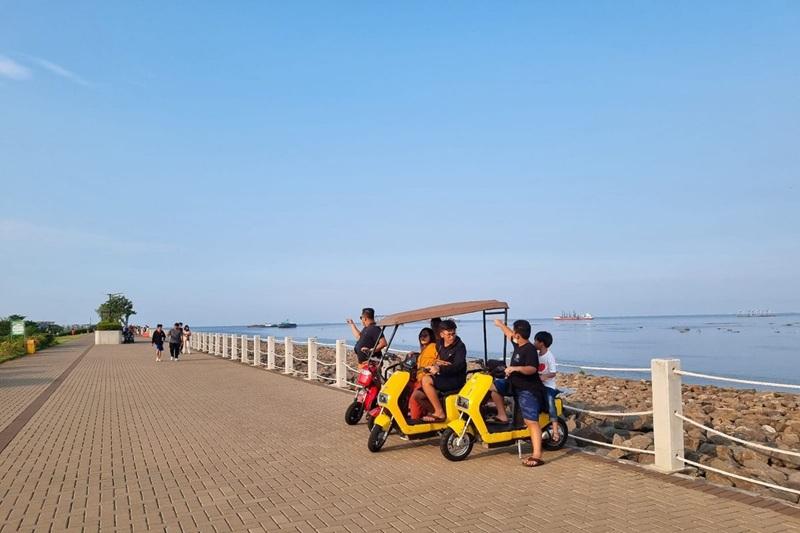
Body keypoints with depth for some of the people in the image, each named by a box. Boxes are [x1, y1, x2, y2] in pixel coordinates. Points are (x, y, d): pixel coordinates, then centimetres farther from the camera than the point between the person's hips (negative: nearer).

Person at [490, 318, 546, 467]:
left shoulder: (530, 350, -20)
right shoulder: (518, 344, 8)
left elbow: (532, 369, -33)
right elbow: (509, 335, 28)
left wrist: (517, 368, -46)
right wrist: (500, 324, 41)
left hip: (528, 390, -10)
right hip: (515, 385, 10)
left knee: (531, 421, -12)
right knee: (492, 385, 9)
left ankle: (537, 456, -13)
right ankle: (503, 416, 12)